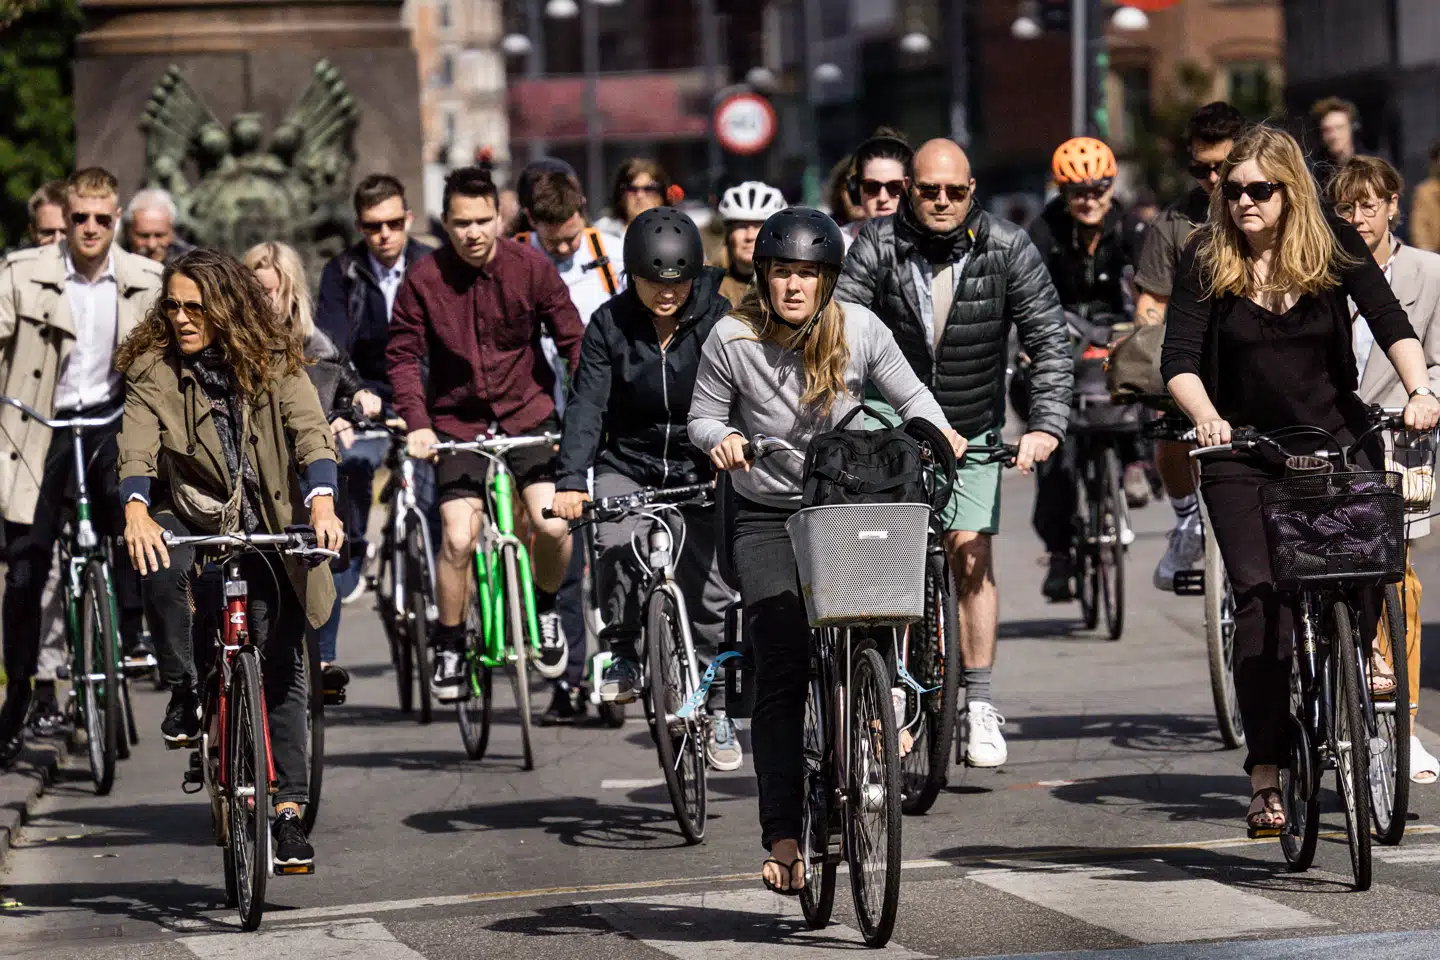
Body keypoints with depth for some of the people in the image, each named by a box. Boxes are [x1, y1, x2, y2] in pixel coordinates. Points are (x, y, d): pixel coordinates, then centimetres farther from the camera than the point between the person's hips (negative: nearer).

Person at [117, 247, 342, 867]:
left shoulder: (274, 362, -5)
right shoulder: (152, 371, -5)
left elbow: (310, 431, -17)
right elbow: (137, 447, -19)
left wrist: (321, 502, -36)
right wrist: (136, 511, -39)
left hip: (265, 531, 0)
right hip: (188, 516, 0)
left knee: (282, 666, -4)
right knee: (162, 565, -35)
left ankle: (287, 811, 3)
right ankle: (186, 694, -15)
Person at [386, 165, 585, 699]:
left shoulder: (530, 268, -8)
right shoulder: (424, 280, -10)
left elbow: (573, 340, -4)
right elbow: (403, 355, -5)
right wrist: (417, 423, -18)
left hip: (528, 412, 0)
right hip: (457, 421, 0)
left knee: (553, 524, -16)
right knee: (458, 539, -13)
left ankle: (544, 610, 14)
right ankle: (449, 645, 8)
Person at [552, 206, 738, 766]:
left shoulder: (717, 321, -9)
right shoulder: (610, 325, -7)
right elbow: (587, 405, -13)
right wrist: (570, 481, -27)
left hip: (700, 469, 0)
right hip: (628, 465, 0)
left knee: (709, 591, -7)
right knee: (614, 542, -28)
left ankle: (715, 708, 9)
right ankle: (621, 656, -8)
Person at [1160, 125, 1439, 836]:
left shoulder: (1334, 244, -2)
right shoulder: (1206, 258, -4)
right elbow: (1178, 360, -11)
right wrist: (1204, 416, -31)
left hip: (1337, 445, 1)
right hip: (1243, 458, -1)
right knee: (1261, 603, -12)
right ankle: (1265, 777, -13)